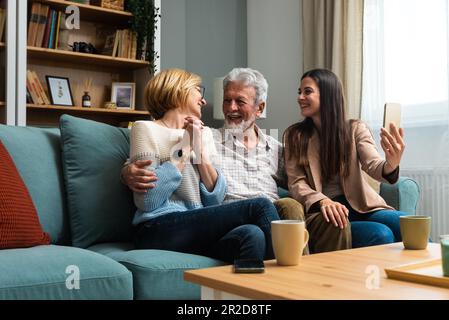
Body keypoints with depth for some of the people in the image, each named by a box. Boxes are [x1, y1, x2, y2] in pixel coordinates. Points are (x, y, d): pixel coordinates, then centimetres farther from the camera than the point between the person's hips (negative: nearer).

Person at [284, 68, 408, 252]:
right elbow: (296, 182, 0)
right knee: (381, 234, -30)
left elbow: (373, 165, -8)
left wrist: (391, 165, -34)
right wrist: (323, 202, -21)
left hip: (362, 207, 2)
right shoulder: (295, 136, 7)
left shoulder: (355, 129, 7)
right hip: (321, 212, -2)